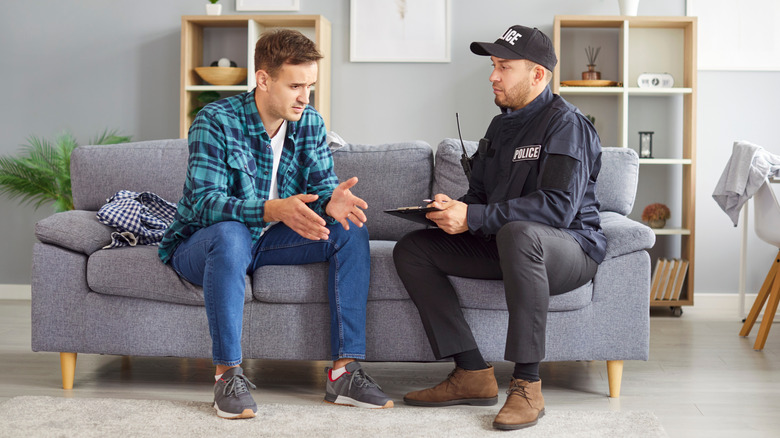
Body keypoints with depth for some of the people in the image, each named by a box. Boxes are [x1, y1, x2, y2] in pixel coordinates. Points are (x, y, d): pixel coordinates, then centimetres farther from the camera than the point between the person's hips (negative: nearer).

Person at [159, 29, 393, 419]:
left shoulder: (310, 123, -2)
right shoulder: (215, 122, -21)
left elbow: (322, 184, -7)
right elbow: (205, 202, -30)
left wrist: (332, 201, -34)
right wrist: (275, 210, -46)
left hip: (266, 240, 6)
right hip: (199, 246, -5)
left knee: (351, 230, -14)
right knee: (230, 234, -40)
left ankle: (344, 371, -18)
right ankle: (227, 374, -27)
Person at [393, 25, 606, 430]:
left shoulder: (565, 123, -13)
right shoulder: (500, 125, 15)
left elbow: (558, 206, -26)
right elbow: (479, 195, 19)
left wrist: (472, 218, -29)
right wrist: (452, 208, -7)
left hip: (572, 248, -8)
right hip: (505, 245, 9)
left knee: (518, 233, -42)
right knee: (411, 249, -5)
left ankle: (527, 385, -33)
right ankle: (472, 374, -11)